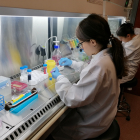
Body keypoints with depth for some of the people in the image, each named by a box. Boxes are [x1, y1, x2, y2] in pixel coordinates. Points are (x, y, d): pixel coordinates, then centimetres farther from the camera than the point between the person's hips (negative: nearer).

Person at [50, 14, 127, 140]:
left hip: (92, 124, -8)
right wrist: (73, 63, 12)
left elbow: (73, 100, -28)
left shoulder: (98, 65, -36)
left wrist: (59, 77, -14)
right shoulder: (109, 55, -6)